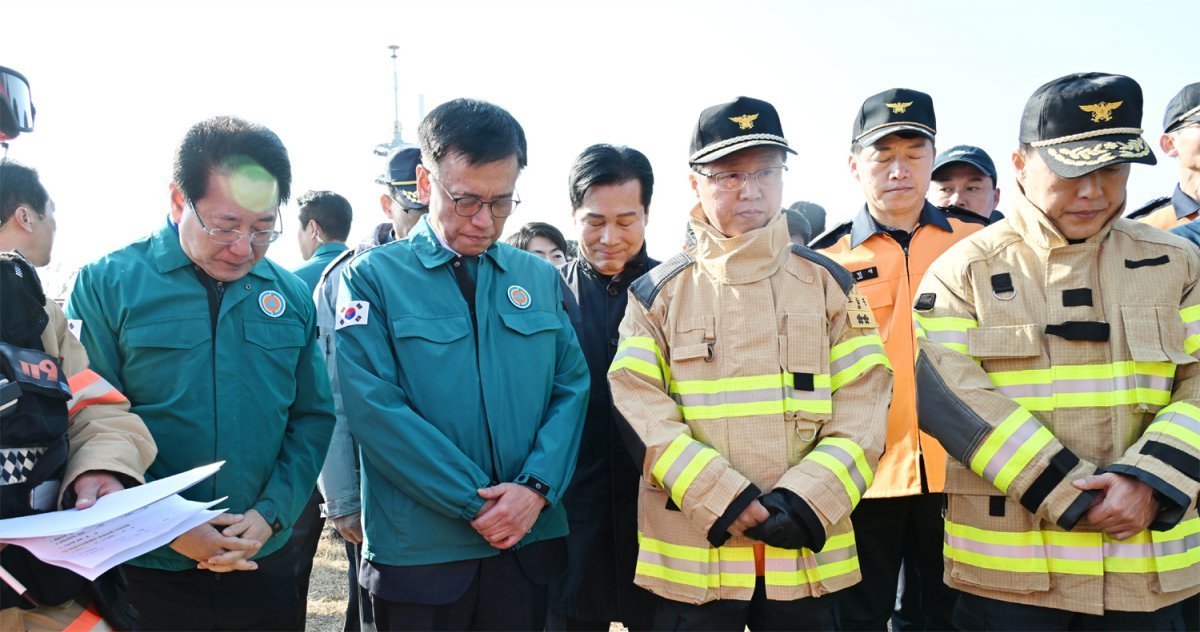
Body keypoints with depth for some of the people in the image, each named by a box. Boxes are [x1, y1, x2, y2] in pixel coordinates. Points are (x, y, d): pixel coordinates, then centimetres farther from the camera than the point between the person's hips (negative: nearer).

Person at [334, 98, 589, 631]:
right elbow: (376, 408, -14)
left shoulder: (540, 278, 7)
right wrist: (476, 502, -15)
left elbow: (572, 386, 2)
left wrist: (537, 487, -13)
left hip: (529, 542, 4)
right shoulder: (373, 277, -5)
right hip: (418, 550, -3)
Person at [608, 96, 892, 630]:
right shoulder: (658, 292, 3)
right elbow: (638, 408, -6)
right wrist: (722, 501, -16)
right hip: (691, 556, -1)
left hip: (807, 554, 1)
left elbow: (863, 404, 1)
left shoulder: (829, 283, 6)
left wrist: (807, 500, -13)